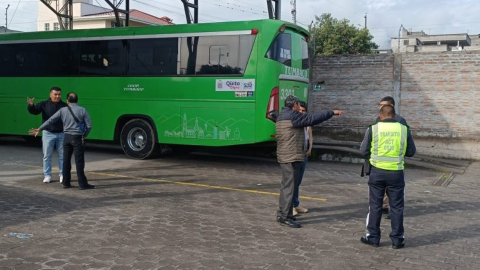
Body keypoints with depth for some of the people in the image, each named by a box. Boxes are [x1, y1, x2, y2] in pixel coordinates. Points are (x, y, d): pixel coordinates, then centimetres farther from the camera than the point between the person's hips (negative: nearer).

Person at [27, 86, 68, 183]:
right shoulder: (44, 104, 1)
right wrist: (31, 106, -30)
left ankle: (62, 175, 16)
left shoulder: (64, 106, 3)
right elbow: (34, 111, -10)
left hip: (61, 134, 1)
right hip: (48, 134, -1)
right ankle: (47, 175, 12)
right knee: (47, 155, 3)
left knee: (62, 155, 6)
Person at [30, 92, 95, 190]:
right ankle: (82, 184, 0)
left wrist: (39, 129, 15)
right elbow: (89, 126, -5)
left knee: (66, 161, 12)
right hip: (77, 138, -3)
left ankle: (66, 182, 17)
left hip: (67, 137, 4)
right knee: (79, 162, -2)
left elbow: (50, 121, 6)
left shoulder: (63, 110, 4)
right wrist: (84, 136, 10)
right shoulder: (82, 110, -4)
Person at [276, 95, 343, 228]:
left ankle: (282, 214, 24)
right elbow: (313, 118, -15)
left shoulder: (282, 117, 16)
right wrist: (332, 112, -8)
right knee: (290, 186, -7)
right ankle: (286, 217, -4)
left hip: (284, 157, 10)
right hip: (292, 157, -10)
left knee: (286, 186, 16)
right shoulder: (293, 116, -14)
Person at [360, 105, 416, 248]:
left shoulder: (373, 128, -4)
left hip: (377, 172, 0)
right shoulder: (404, 129, -1)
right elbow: (411, 152, 7)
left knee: (375, 205, 11)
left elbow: (364, 151, 1)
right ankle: (397, 239, 16)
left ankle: (372, 237, 17)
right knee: (397, 207, 11)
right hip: (396, 173, 1)